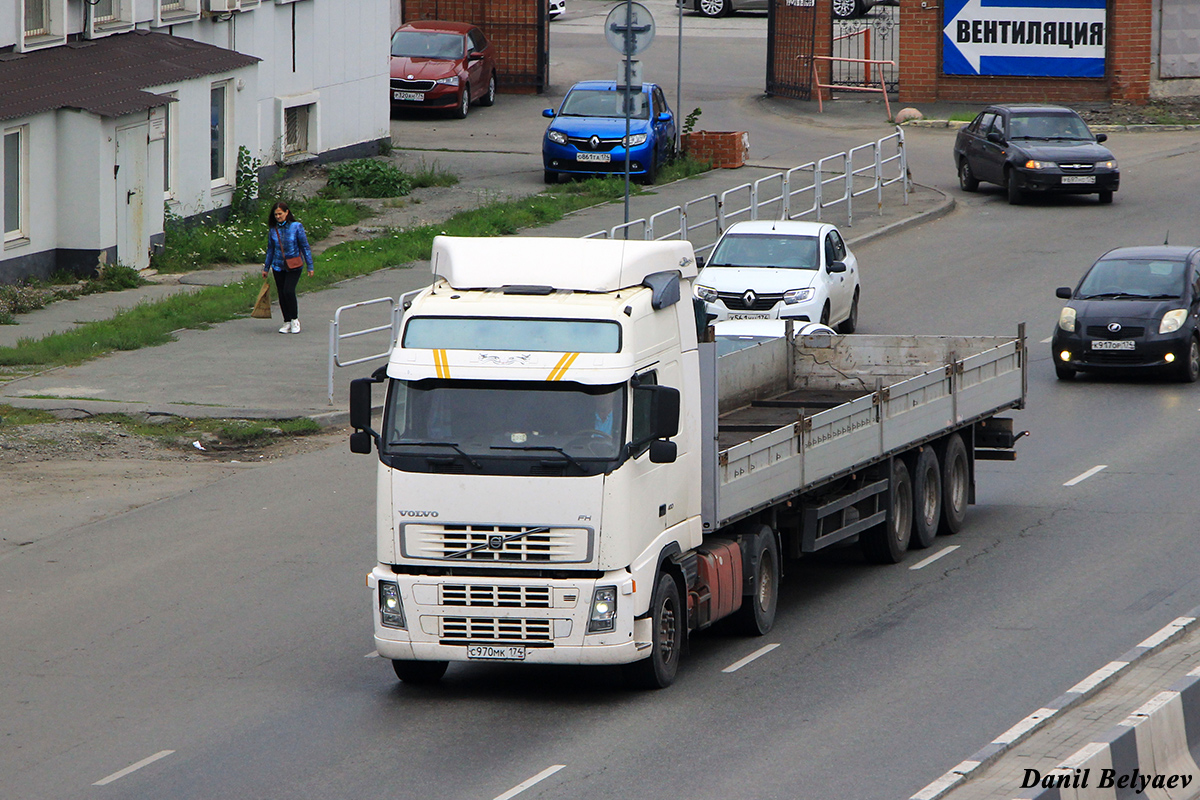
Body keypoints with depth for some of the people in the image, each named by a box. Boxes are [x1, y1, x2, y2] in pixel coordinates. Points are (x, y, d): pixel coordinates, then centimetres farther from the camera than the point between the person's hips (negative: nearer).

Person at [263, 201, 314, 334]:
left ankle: (295, 320, -1)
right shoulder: (273, 230, 5)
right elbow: (270, 250, 15)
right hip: (278, 267, 4)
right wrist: (266, 268, 17)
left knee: (289, 291, -19)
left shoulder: (296, 227, -6)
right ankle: (287, 322, 16)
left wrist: (310, 266, -3)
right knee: (282, 294, 4)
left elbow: (305, 247, -2)